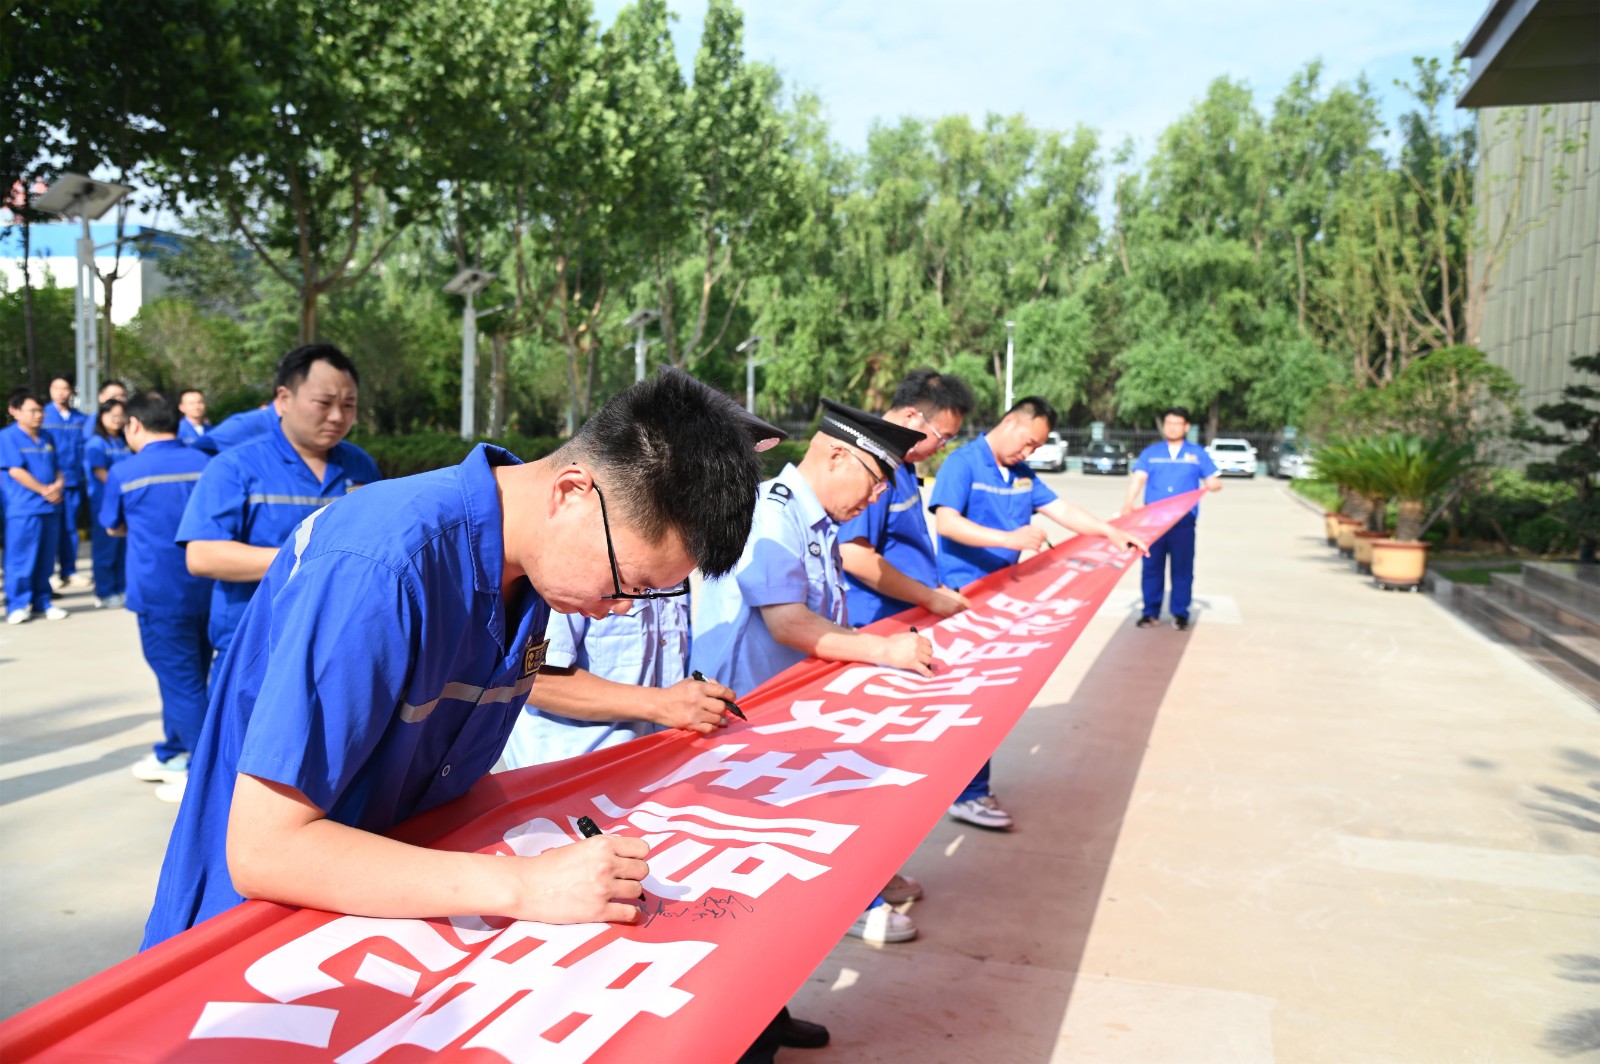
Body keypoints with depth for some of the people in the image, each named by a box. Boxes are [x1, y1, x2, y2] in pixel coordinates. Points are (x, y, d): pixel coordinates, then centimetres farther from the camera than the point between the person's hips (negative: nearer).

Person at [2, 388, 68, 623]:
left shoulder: (46, 437, 14)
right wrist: (44, 490, -11)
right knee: (20, 558, -3)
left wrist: (58, 486, -4)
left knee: (45, 558, 11)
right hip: (23, 508, -6)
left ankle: (42, 601, 19)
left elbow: (57, 468, 17)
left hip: (49, 507, 6)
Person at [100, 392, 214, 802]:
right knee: (187, 677, 17)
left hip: (160, 594, -5)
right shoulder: (207, 465, 2)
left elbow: (113, 527, 9)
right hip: (206, 588, 5)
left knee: (180, 681, 1)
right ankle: (171, 754, 32)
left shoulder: (125, 473, -7)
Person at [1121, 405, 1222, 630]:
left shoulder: (1197, 454, 11)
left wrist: (1213, 484, -17)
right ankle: (1151, 612, 11)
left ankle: (1180, 614, 9)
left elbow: (1213, 480, 9)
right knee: (1152, 566, 3)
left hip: (1184, 521, -1)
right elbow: (1138, 477, -2)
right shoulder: (1150, 452, 11)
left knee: (1182, 568, 0)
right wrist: (1130, 501, -19)